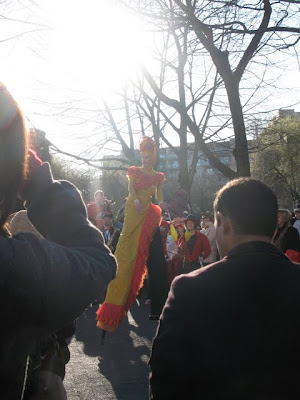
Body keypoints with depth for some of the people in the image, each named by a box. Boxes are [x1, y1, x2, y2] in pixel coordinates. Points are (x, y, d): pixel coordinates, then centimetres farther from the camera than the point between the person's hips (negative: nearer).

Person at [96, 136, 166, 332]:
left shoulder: (157, 176, 19)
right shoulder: (135, 172, 9)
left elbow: (159, 192, 14)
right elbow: (131, 188, -3)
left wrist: (161, 202, -7)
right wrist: (136, 200, -22)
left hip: (148, 211, 4)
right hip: (134, 209, -4)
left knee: (140, 249, -1)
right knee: (128, 244, -10)